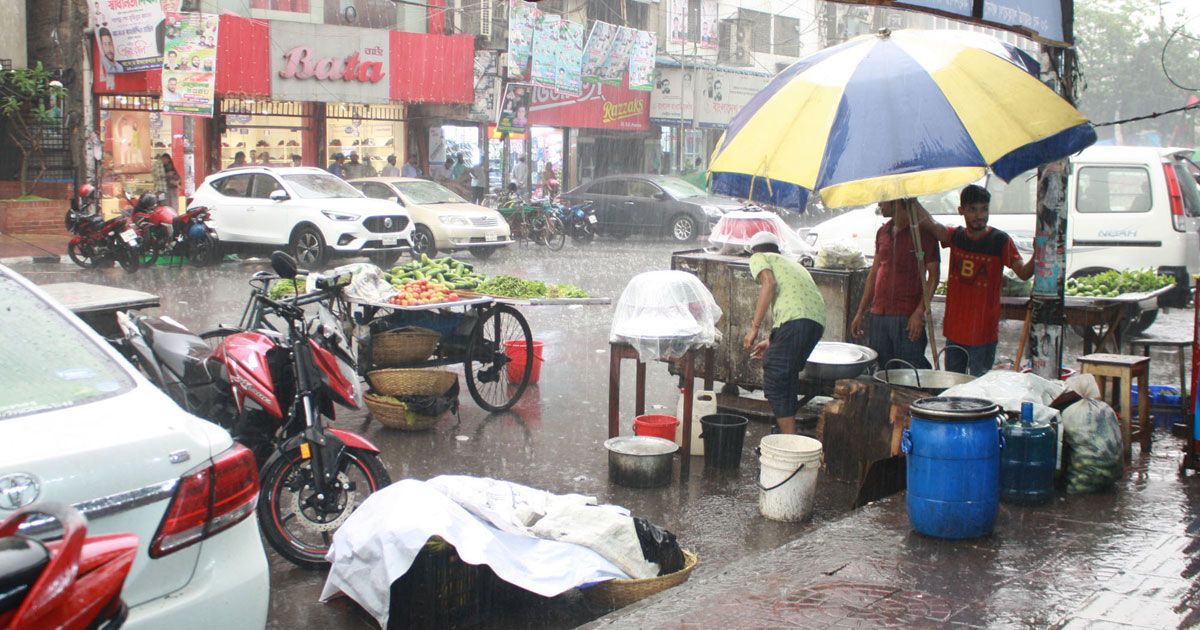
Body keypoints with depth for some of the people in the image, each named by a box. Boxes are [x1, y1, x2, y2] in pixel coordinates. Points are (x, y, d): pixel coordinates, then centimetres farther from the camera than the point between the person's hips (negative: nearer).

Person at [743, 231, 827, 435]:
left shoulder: (759, 258, 18)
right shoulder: (790, 263, 38)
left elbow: (769, 283, -4)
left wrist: (754, 328, -7)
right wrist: (771, 342, 45)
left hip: (795, 318, -8)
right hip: (818, 320, 8)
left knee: (774, 382, -3)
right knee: (788, 377, 23)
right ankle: (787, 431, 28)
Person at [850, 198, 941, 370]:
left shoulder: (924, 232, -5)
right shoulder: (883, 232, 14)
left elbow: (933, 274, -7)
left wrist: (919, 312, -17)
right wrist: (860, 313, 15)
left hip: (907, 317, -6)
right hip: (878, 315, 6)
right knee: (882, 371, 8)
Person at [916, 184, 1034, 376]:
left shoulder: (1000, 241, -6)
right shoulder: (956, 236, 6)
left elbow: (1023, 272, -14)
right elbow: (928, 222, -8)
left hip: (983, 334, -5)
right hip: (954, 330, 5)